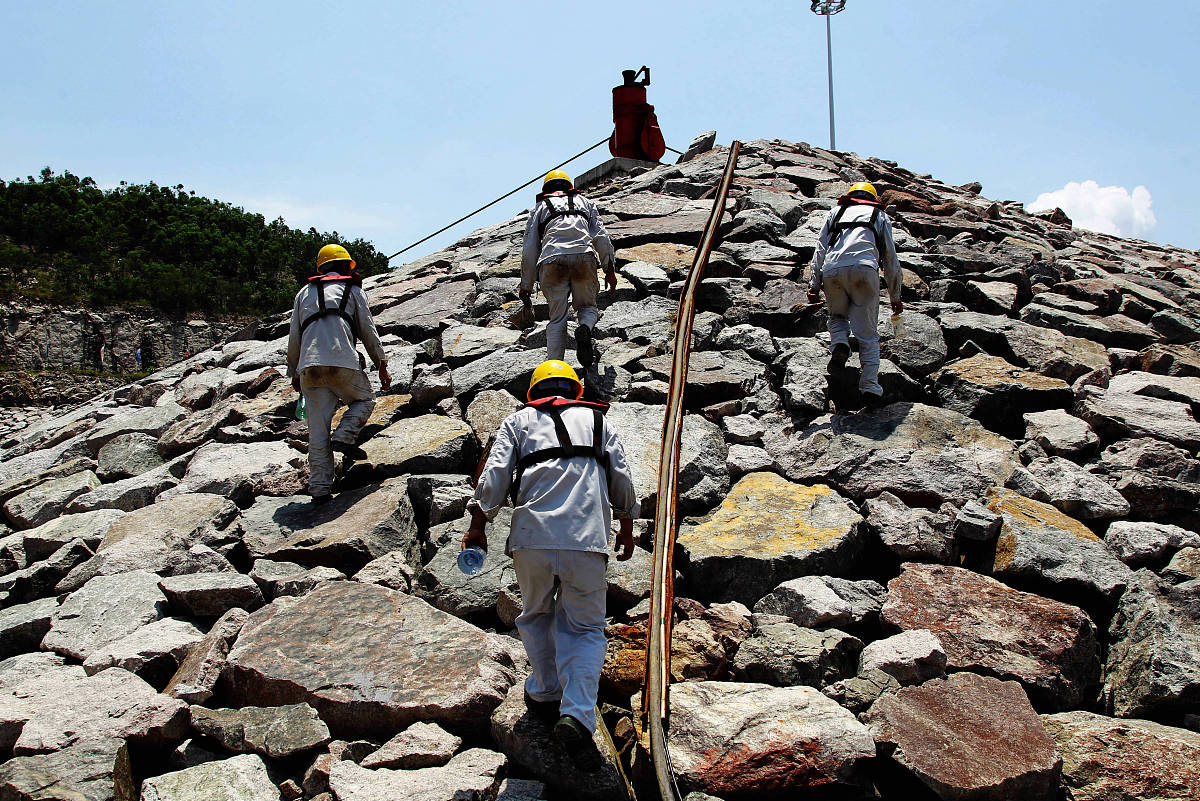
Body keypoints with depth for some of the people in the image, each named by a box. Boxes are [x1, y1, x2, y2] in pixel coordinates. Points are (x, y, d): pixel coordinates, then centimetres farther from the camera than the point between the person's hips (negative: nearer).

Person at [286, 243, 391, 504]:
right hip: (343, 361, -3)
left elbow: (294, 337, 22)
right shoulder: (352, 289, 15)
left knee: (317, 428, 4)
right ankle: (344, 436, -3)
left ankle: (319, 487, 1)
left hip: (309, 365, 3)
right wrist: (381, 365, 16)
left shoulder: (305, 292, 24)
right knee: (364, 399, 22)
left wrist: (294, 372, 30)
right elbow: (368, 331, 10)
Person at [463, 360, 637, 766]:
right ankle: (577, 716, -9)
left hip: (531, 536, 0)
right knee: (584, 627, 8)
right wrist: (626, 529, 27)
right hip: (587, 537, 0)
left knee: (536, 615, 23)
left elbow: (494, 476, 6)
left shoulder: (518, 420, 19)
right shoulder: (597, 419, 23)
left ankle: (546, 695, 32)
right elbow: (622, 480, 16)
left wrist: (477, 527, 12)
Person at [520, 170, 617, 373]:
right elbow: (601, 236, 16)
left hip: (551, 259, 0)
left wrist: (526, 284, 20)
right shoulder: (584, 202, 30)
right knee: (587, 306, 17)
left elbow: (529, 248, 19)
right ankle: (584, 328, -18)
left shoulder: (539, 207, 28)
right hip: (584, 255, 0)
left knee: (557, 318, 4)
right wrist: (610, 269, 13)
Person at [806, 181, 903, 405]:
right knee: (868, 332, 4)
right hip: (864, 268, -1)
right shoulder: (880, 216, 28)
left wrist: (814, 283, 11)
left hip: (832, 269, 1)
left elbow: (820, 248, 16)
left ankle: (839, 345, -5)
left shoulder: (836, 211, 30)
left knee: (837, 315, 25)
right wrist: (895, 297, 30)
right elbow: (891, 260, 25)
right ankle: (870, 385, -6)